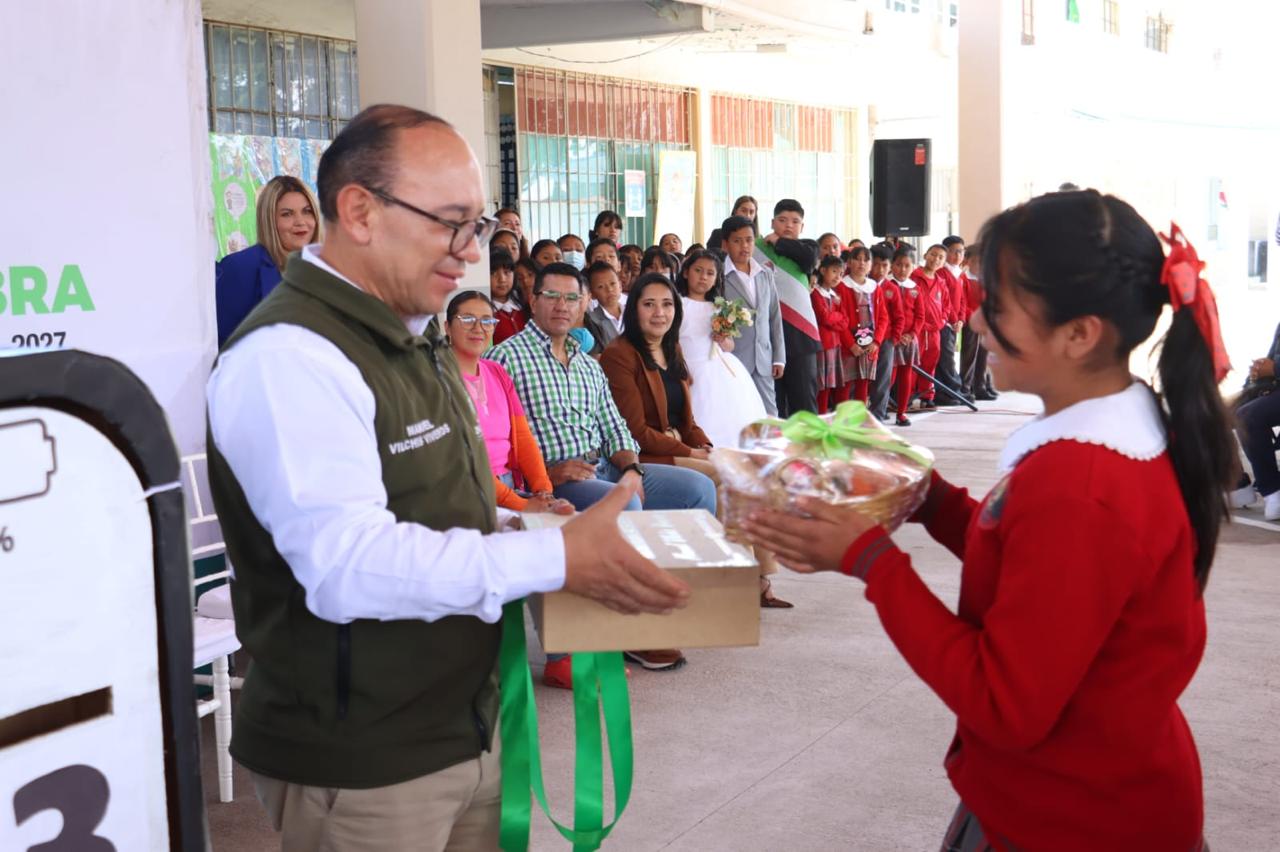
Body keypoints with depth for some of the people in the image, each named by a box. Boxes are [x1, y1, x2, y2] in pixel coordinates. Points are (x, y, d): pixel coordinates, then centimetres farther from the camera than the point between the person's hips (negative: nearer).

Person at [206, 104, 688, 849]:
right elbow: (348, 564, -30)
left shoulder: (414, 336, 12)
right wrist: (557, 559, -31)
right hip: (358, 765, -9)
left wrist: (552, 529, 6)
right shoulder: (289, 356, -21)